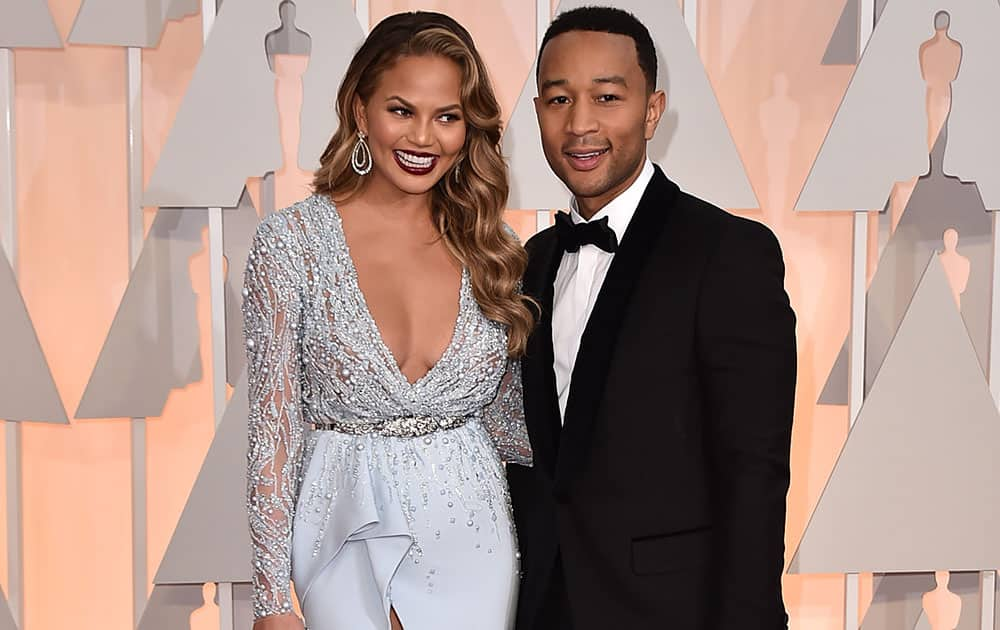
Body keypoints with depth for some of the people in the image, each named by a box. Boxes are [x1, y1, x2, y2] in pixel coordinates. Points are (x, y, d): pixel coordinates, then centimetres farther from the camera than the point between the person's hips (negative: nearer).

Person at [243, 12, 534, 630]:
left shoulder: (490, 248, 0)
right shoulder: (293, 241, -9)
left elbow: (506, 420, 10)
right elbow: (275, 428, -8)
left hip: (470, 534, 3)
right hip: (345, 530, -2)